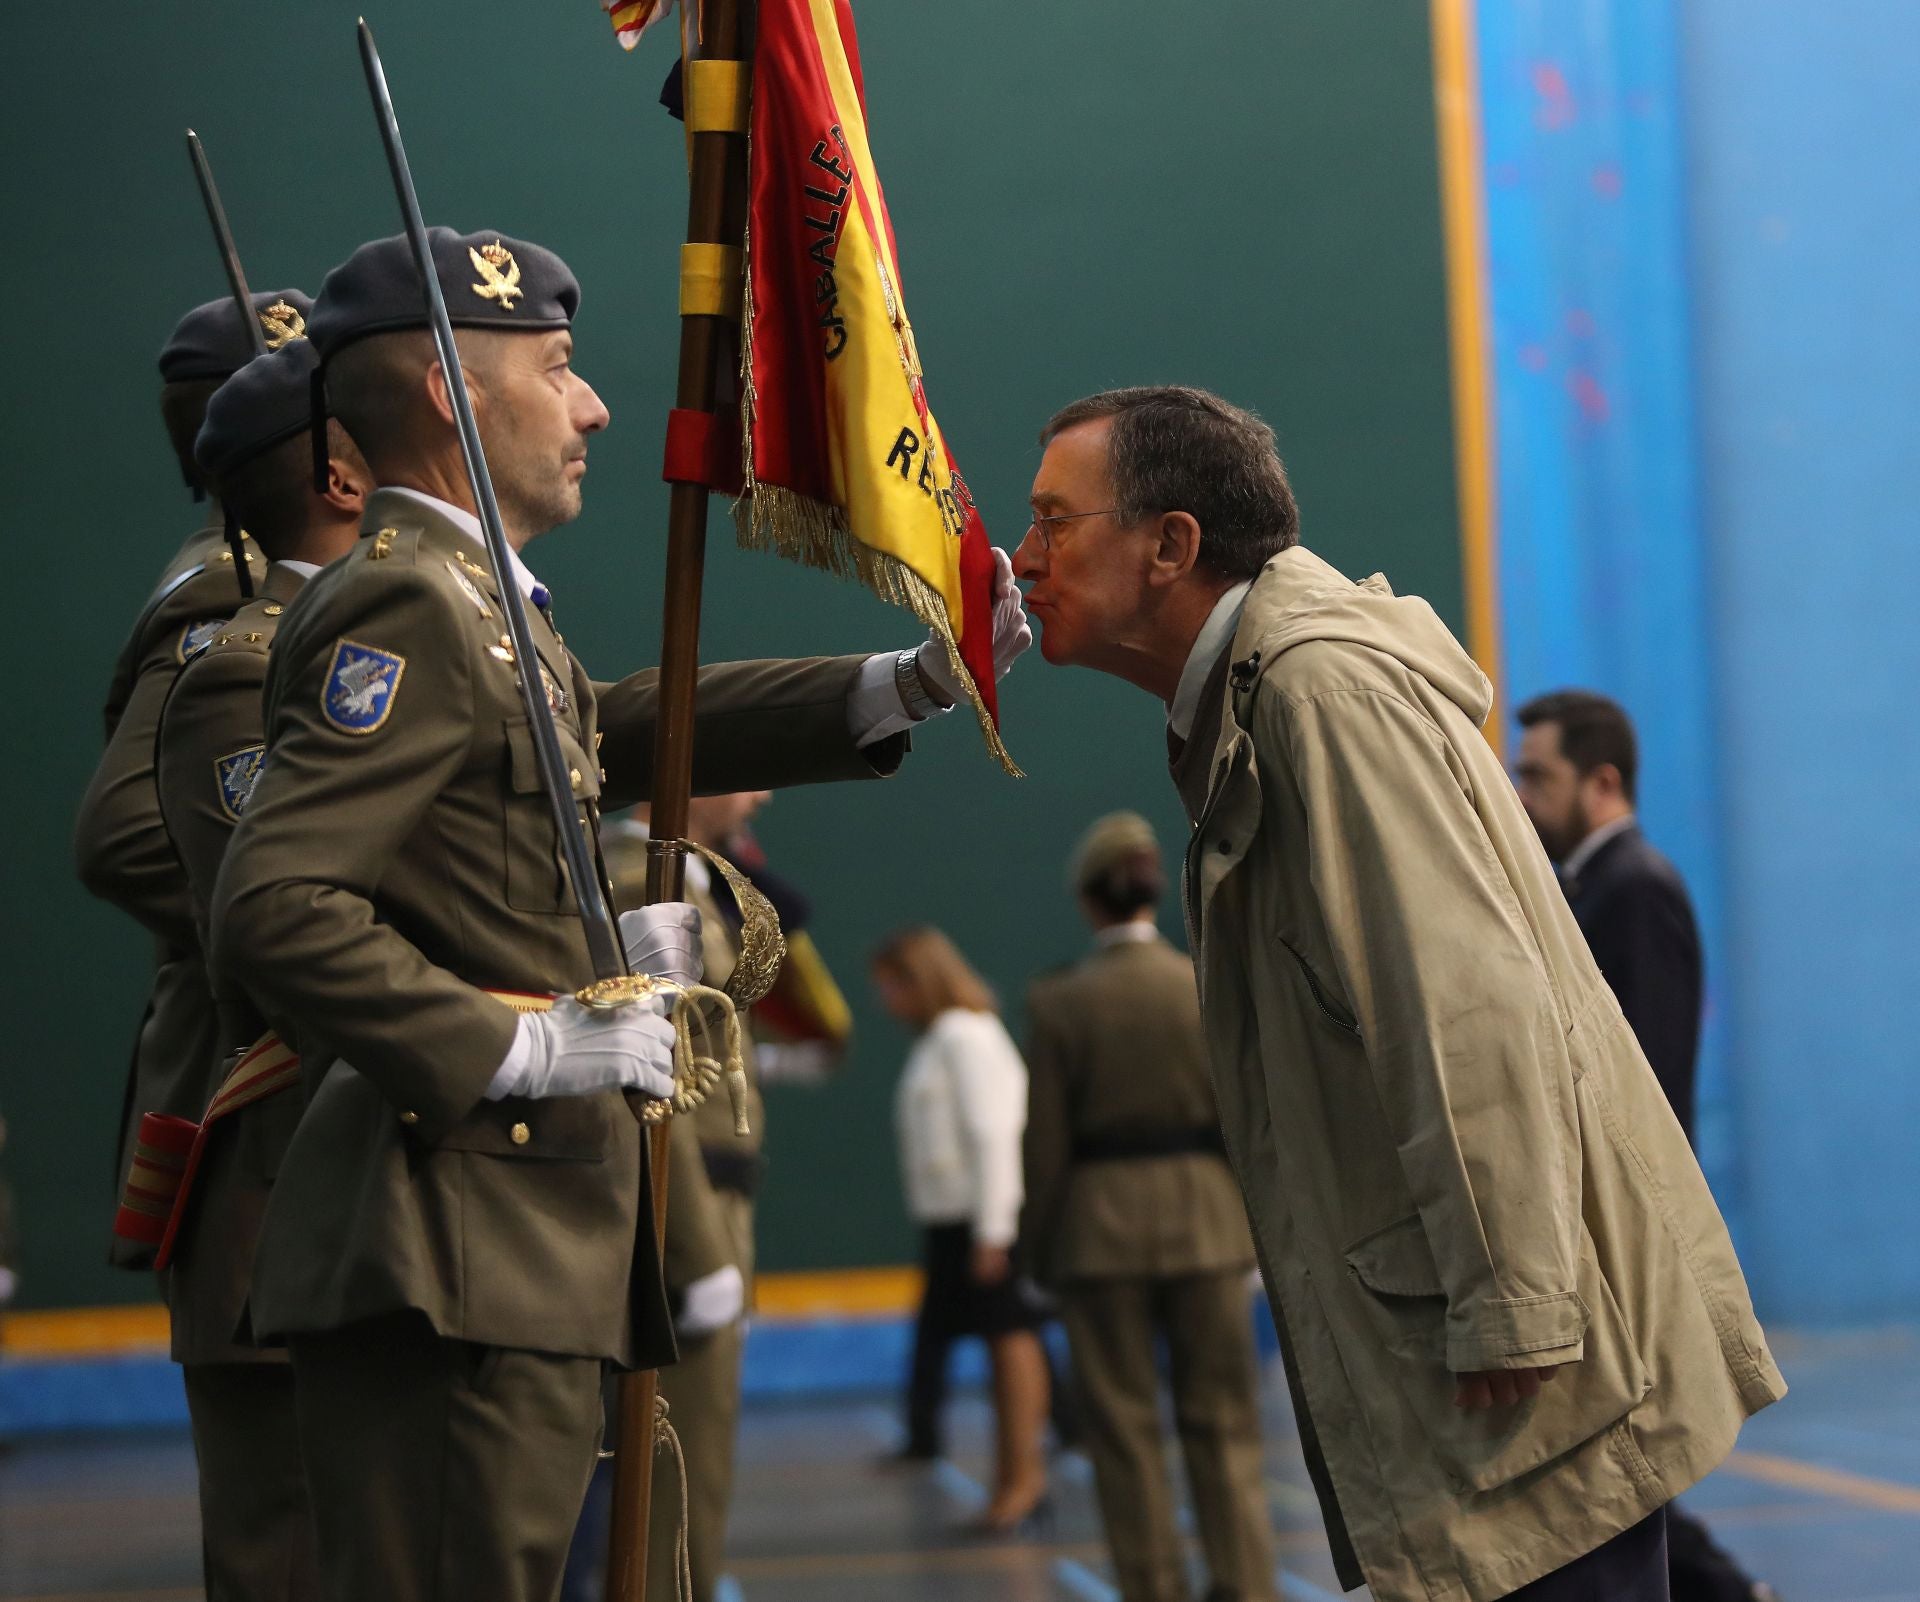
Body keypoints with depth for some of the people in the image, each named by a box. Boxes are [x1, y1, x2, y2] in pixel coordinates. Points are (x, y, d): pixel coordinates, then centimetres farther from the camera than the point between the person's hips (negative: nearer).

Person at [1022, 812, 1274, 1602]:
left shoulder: (1058, 1003, -7)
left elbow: (1045, 1142, -4)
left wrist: (1040, 1247, 6)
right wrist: (1257, 1222, 12)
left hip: (1100, 1229, -1)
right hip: (1203, 1220, 1)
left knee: (1124, 1427, 7)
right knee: (1222, 1420, 8)